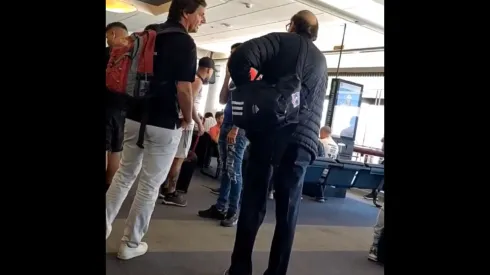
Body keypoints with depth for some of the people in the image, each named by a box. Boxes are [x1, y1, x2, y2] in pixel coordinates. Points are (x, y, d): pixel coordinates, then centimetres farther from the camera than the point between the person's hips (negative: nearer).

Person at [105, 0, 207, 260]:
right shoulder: (185, 43, -12)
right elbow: (183, 89, -19)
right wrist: (187, 118, -3)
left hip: (135, 116, 7)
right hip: (164, 123, -7)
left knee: (124, 174, 19)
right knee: (150, 185, 5)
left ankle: (105, 227, 25)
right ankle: (130, 243, 16)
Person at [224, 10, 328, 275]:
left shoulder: (280, 40, 8)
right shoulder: (321, 61, 23)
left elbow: (240, 57, -10)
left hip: (271, 131, -3)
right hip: (304, 139, 3)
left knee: (253, 202, 4)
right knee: (288, 209, 8)